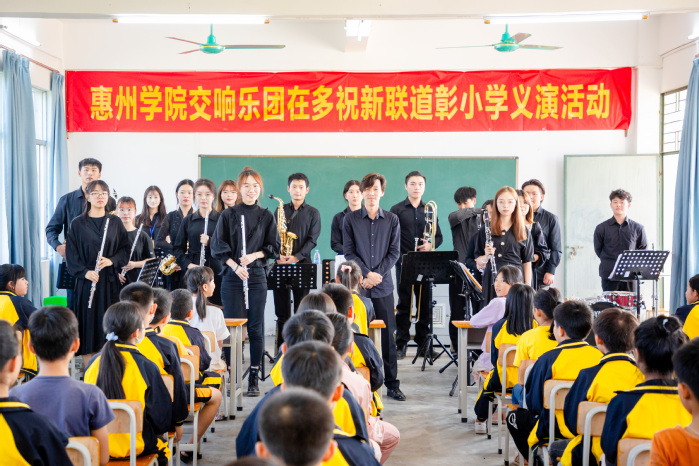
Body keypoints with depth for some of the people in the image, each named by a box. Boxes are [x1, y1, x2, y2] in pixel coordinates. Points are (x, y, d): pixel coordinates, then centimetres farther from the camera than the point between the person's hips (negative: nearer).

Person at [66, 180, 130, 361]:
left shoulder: (115, 222, 8)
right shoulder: (78, 224, 2)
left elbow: (126, 248, 8)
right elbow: (71, 253, 0)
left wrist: (112, 261, -10)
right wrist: (84, 272, -14)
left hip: (110, 281, 1)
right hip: (87, 281, -1)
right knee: (88, 324, -1)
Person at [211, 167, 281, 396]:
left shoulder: (266, 217, 8)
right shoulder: (228, 215, 4)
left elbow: (274, 247, 7)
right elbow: (218, 246, 1)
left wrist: (254, 256, -8)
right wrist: (235, 265, -11)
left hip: (257, 276, 1)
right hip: (232, 277, -1)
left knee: (256, 327, 1)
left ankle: (254, 378, 8)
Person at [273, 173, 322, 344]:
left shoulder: (313, 213, 8)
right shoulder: (279, 210, 13)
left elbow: (312, 240, 0)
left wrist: (297, 257, -14)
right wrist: (277, 255, -11)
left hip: (302, 264, -2)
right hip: (280, 265, 2)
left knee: (301, 311, -2)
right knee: (282, 312, 3)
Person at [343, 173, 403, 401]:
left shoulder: (392, 220, 7)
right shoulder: (350, 219, 4)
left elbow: (394, 252, 3)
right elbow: (349, 252, -1)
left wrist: (376, 275, -10)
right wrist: (367, 273, -13)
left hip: (383, 284, 1)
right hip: (357, 284, -1)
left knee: (388, 334, 3)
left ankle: (392, 384, 11)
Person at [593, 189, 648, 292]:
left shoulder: (637, 228, 5)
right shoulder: (602, 228, 3)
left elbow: (643, 248, 16)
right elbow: (598, 250, 12)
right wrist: (608, 261, 5)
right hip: (609, 275, -1)